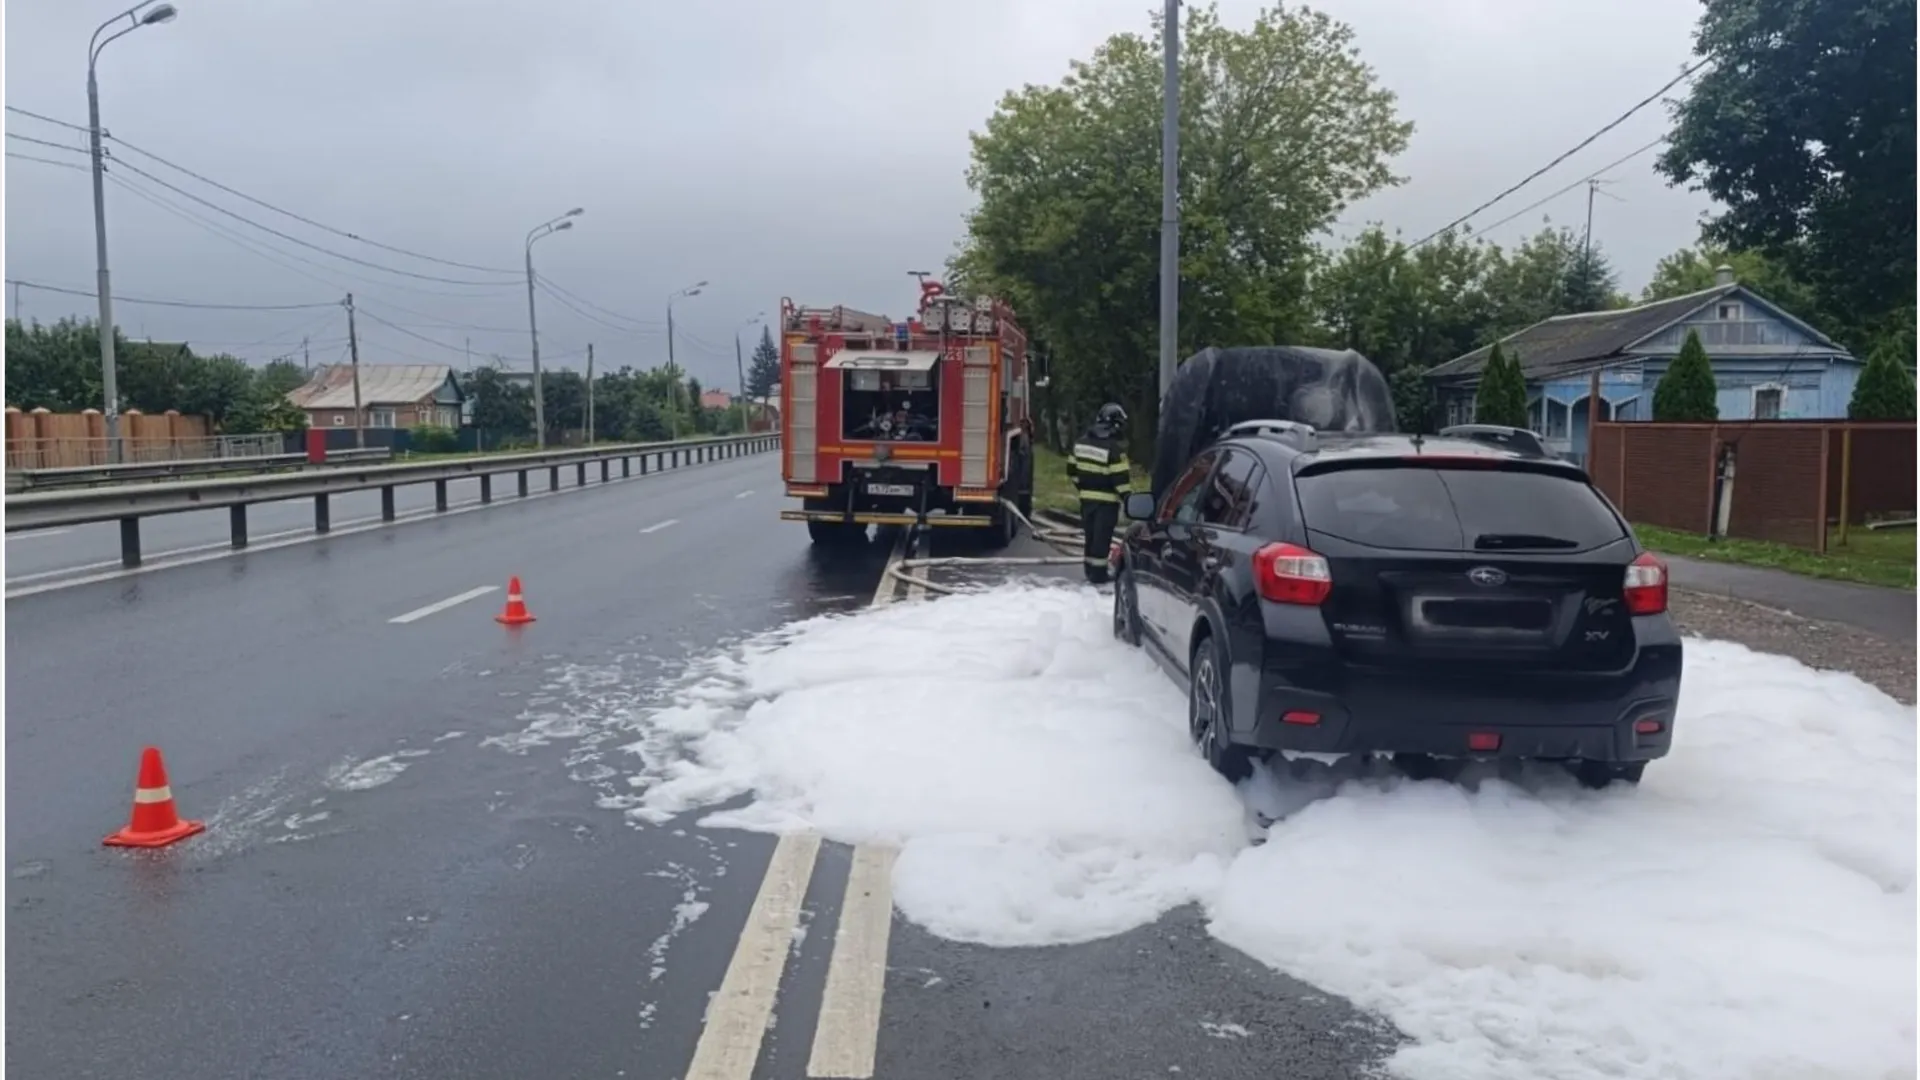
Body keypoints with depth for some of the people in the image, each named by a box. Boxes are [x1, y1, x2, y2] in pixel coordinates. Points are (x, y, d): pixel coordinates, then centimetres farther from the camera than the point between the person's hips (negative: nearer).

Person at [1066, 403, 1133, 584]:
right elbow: (1121, 478, -18)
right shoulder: (1114, 447, -17)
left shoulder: (1082, 441, 6)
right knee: (1102, 537, -2)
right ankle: (1098, 574, 1)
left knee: (1091, 535, 16)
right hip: (1107, 500, -7)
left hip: (1086, 497, 7)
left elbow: (1072, 468, 12)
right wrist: (1128, 499, -9)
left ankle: (1090, 570, 24)